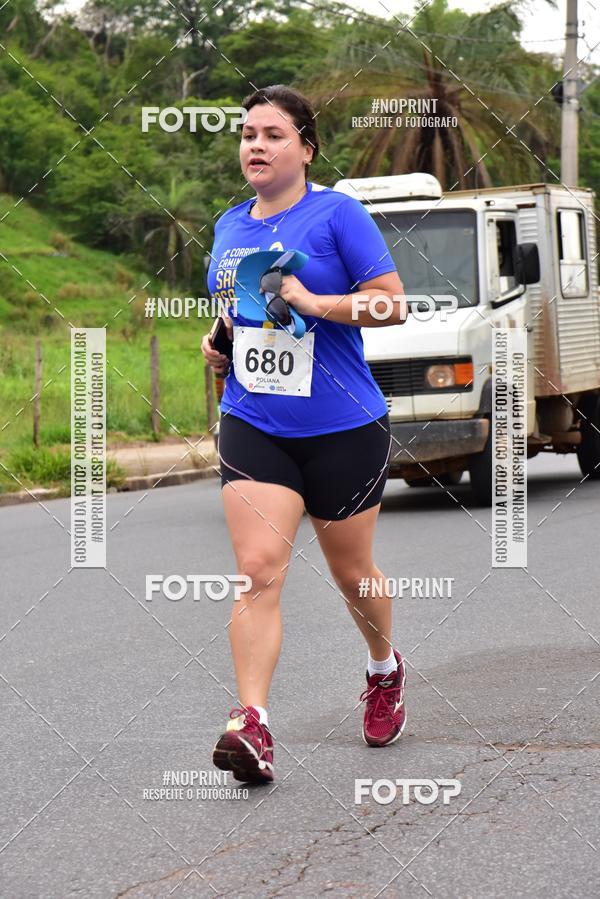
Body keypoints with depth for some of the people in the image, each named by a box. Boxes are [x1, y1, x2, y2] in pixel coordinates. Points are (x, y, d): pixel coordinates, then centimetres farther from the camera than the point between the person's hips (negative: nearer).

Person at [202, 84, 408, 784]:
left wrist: (314, 302, -22)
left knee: (352, 574, 12)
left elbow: (393, 303, -11)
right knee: (258, 570, -14)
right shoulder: (228, 227, 11)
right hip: (253, 427, 3)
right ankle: (252, 724, -20)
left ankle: (385, 670, 42)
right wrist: (216, 344, 7)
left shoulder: (337, 213, -7)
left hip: (344, 429, -3)